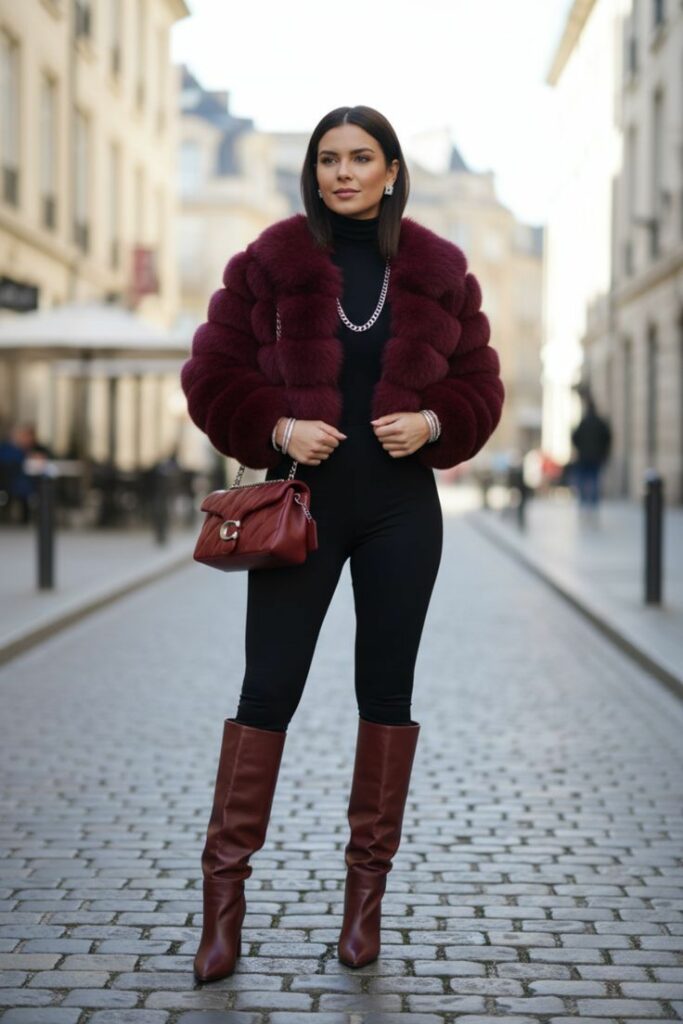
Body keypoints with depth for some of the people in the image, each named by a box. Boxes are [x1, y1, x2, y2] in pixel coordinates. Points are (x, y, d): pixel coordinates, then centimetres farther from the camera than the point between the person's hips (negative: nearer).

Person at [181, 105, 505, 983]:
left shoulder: (439, 270, 4)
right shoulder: (271, 261, 0)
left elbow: (480, 384, 9)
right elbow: (211, 374, 1)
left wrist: (432, 423, -11)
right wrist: (277, 428, -14)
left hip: (403, 506, 2)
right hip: (305, 499, -2)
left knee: (387, 688, 7)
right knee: (268, 688, -3)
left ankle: (367, 885, 18)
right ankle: (225, 885, 7)